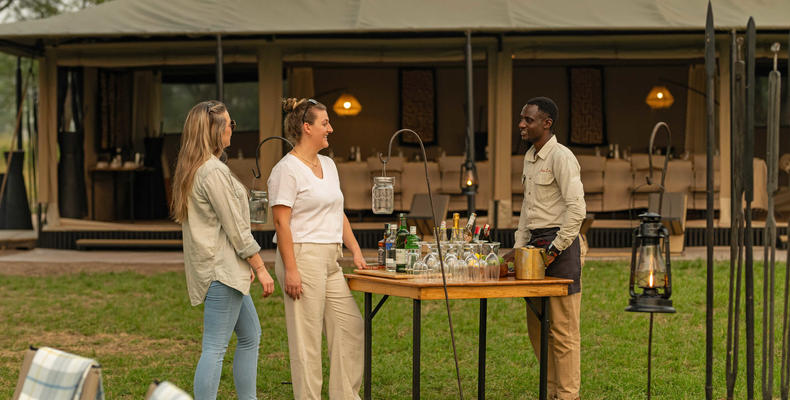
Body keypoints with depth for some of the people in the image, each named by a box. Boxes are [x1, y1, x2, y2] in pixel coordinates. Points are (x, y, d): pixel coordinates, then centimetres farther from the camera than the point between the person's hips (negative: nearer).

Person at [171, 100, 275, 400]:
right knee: (215, 347, -9)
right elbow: (235, 228, -17)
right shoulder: (214, 171, -17)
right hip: (221, 269, -11)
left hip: (223, 268, 11)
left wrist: (246, 265, 19)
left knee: (250, 335, 18)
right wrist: (260, 268, -10)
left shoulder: (191, 170, 14)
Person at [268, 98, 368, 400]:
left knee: (351, 327, 8)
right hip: (302, 258, -9)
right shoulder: (288, 169, -11)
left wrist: (356, 251, 15)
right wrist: (291, 269, -20)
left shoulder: (328, 165, 16)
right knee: (306, 339, -3)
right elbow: (281, 221, -15)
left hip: (330, 261, 9)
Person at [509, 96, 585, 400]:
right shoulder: (529, 158, 16)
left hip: (558, 244, -10)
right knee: (537, 326, 13)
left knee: (563, 329, -6)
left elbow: (576, 208, -20)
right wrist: (518, 247, 16)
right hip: (535, 244, 10)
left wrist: (554, 249, -19)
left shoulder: (561, 157, -12)